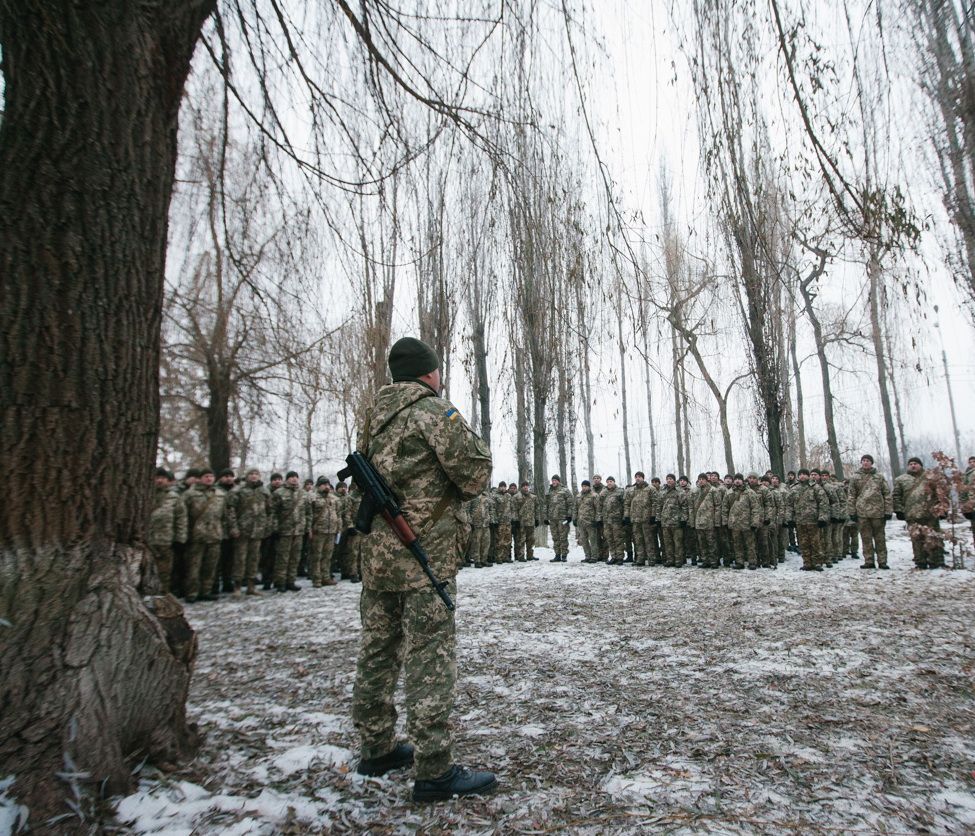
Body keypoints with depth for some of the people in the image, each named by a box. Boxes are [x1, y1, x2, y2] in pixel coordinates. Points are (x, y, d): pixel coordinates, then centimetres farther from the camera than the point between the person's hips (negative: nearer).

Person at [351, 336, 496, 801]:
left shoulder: (374, 415, 14)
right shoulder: (434, 409, -9)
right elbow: (475, 466, -13)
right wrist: (460, 491, 6)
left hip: (376, 550, 8)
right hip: (425, 552, -8)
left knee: (379, 650, 15)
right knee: (429, 656, -3)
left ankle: (377, 749, 29)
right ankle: (434, 771, 3)